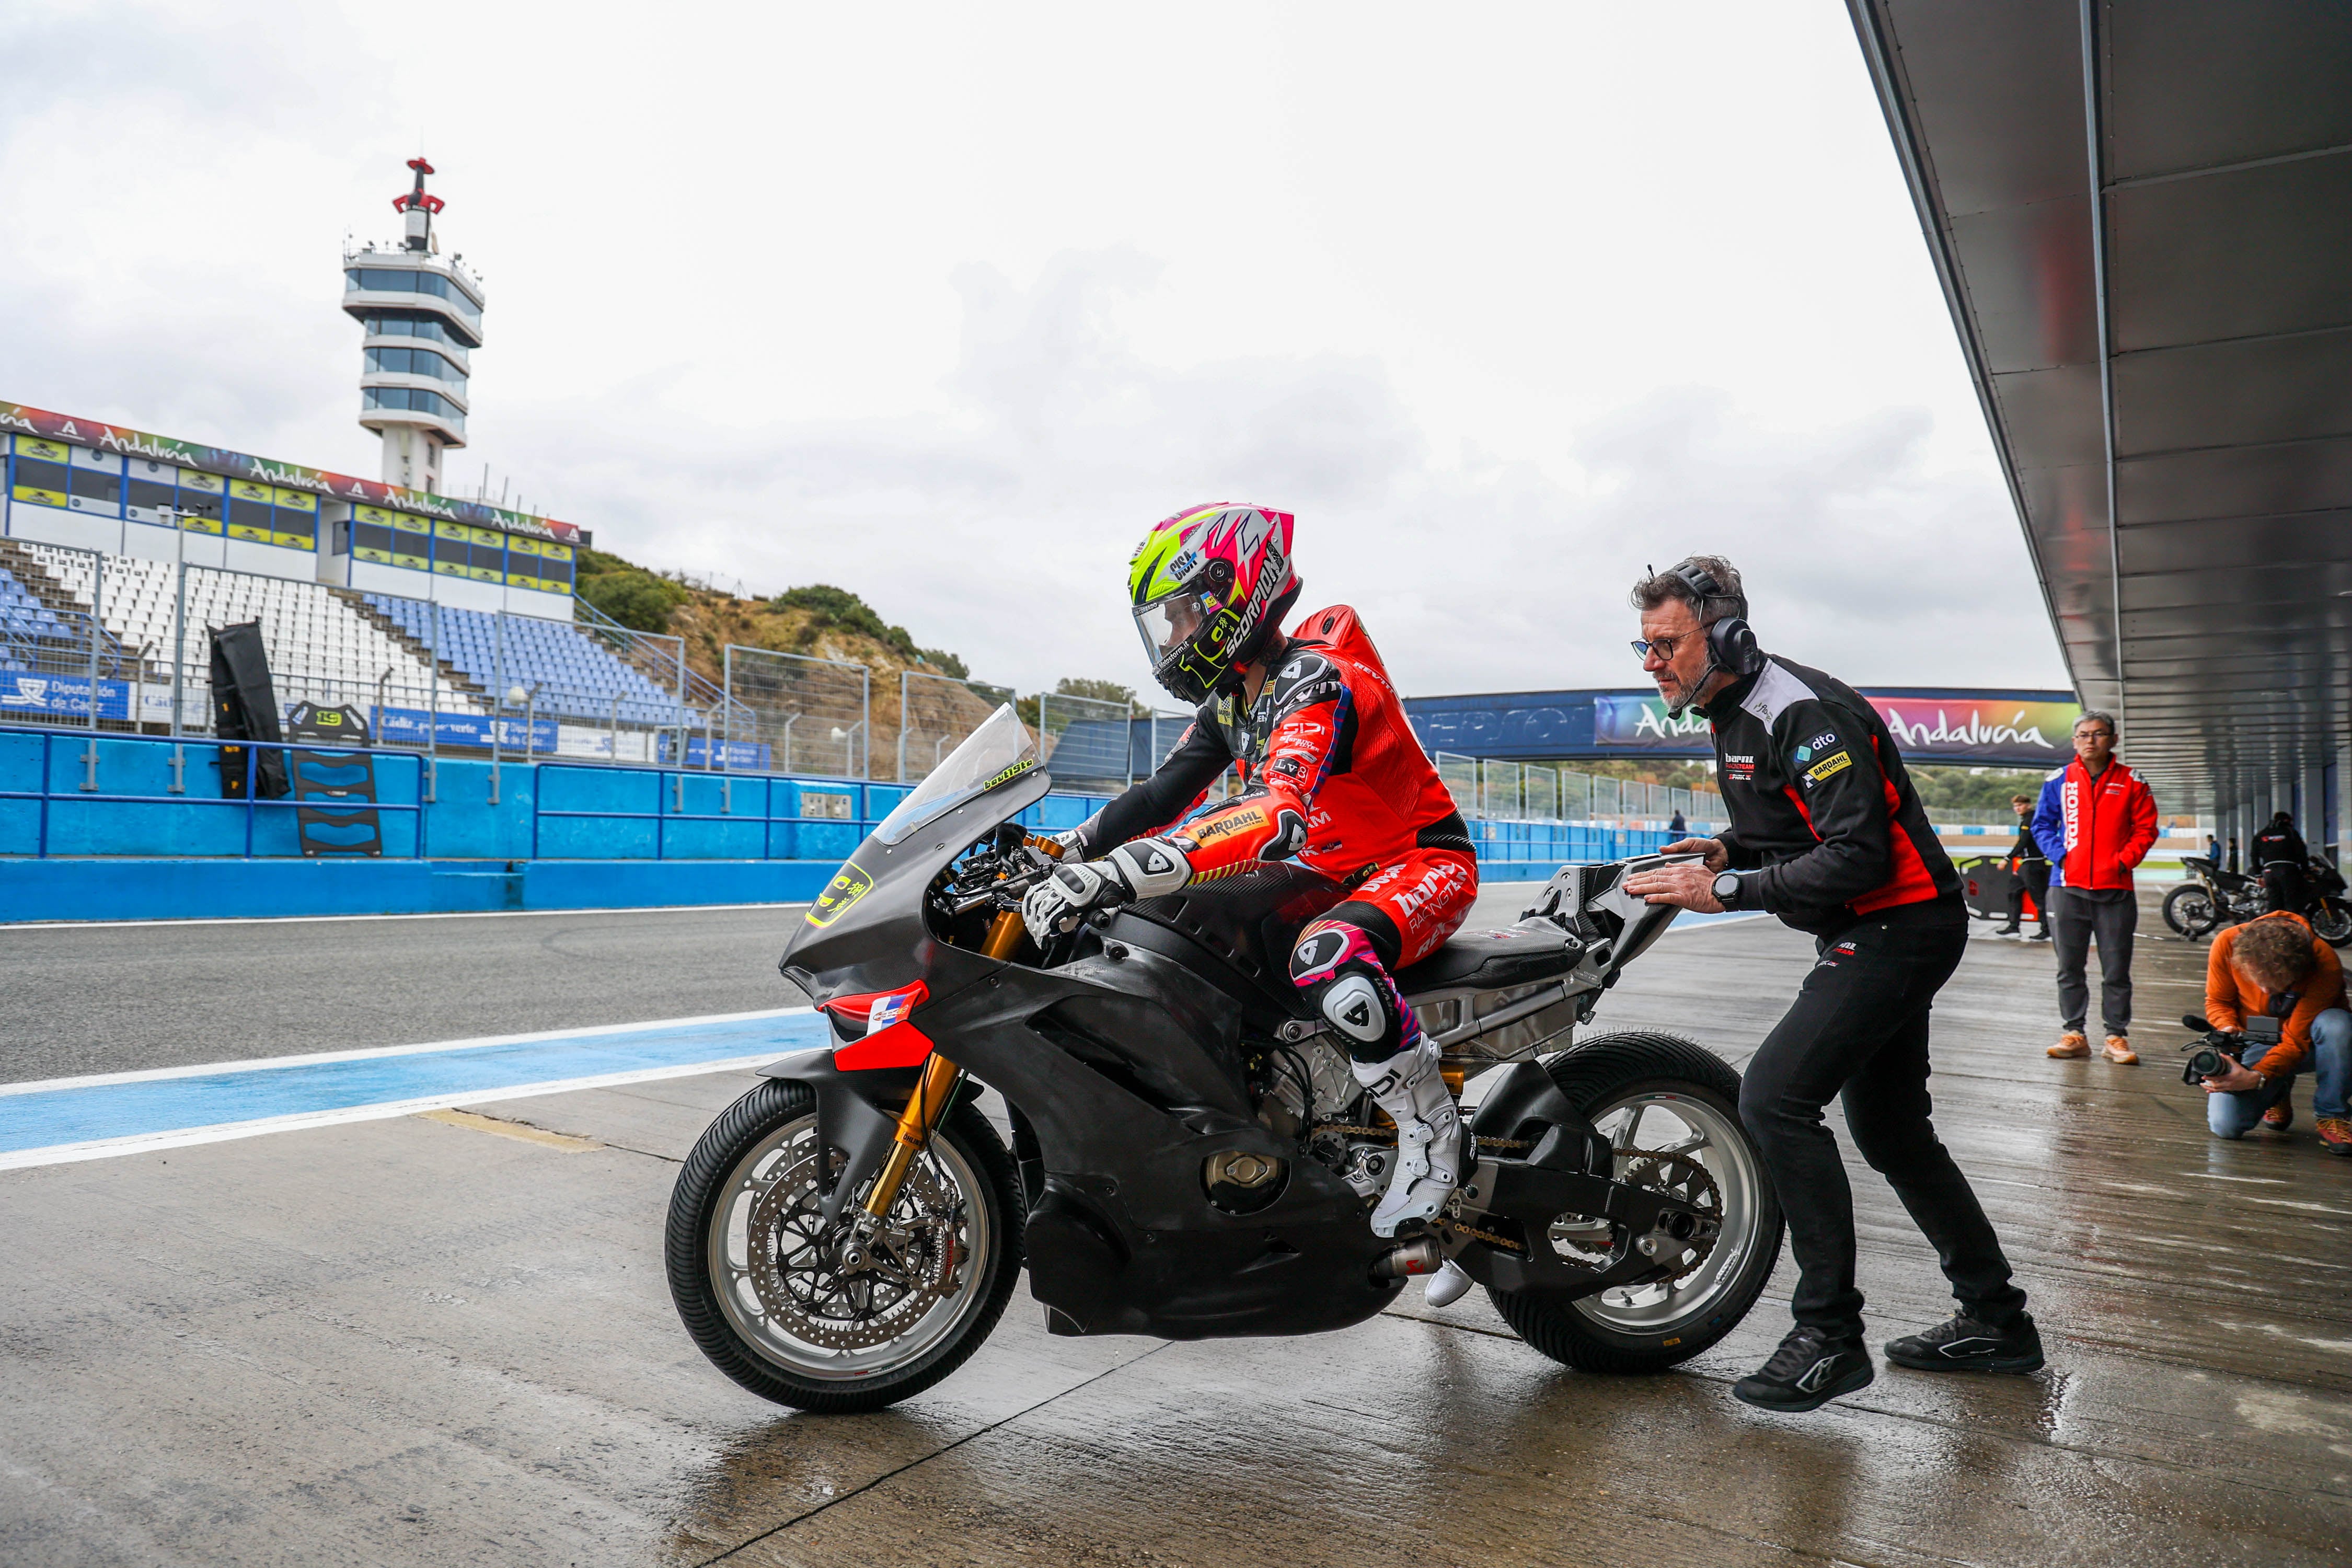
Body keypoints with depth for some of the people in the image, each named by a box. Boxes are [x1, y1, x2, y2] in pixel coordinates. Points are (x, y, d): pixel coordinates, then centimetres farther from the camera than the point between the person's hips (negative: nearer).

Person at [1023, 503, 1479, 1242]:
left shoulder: (1316, 682, -27)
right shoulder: (1231, 697, 5)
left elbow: (1279, 819, -44)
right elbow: (1165, 793, 7)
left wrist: (1119, 873, -54)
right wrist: (1064, 850, -7)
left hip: (1423, 863, -10)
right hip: (1329, 873, 10)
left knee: (1328, 959, -40)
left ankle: (1432, 1135, -19)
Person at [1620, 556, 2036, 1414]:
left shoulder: (1804, 713, -21)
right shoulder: (1733, 714, 10)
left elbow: (1858, 858, -27)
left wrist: (1729, 891, -26)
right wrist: (1730, 849, 2)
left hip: (1899, 928, -11)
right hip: (1871, 935, 11)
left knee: (1775, 1095, -20)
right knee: (1889, 1133, 18)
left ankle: (1829, 1334, -10)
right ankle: (1996, 1320, 33)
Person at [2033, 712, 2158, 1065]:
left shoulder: (2131, 783, 4)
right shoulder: (2058, 781, 6)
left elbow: (2146, 829, 5)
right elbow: (2042, 824, 10)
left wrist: (2124, 861, -8)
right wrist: (2060, 854, -5)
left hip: (2116, 889, -1)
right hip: (2068, 886, 1)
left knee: (2116, 969, 4)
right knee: (2069, 967, 6)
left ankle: (2117, 1036, 13)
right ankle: (2074, 1033, 14)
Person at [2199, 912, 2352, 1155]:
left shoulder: (2325, 965, -28)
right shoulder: (2227, 944, -22)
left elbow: (2297, 1041, -26)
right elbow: (2217, 1001, -4)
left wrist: (2256, 1078, -40)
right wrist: (2227, 1029, -27)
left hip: (2308, 1047, -1)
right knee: (2225, 1126, -22)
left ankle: (2329, 1116, -16)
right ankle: (2277, 1093, 14)